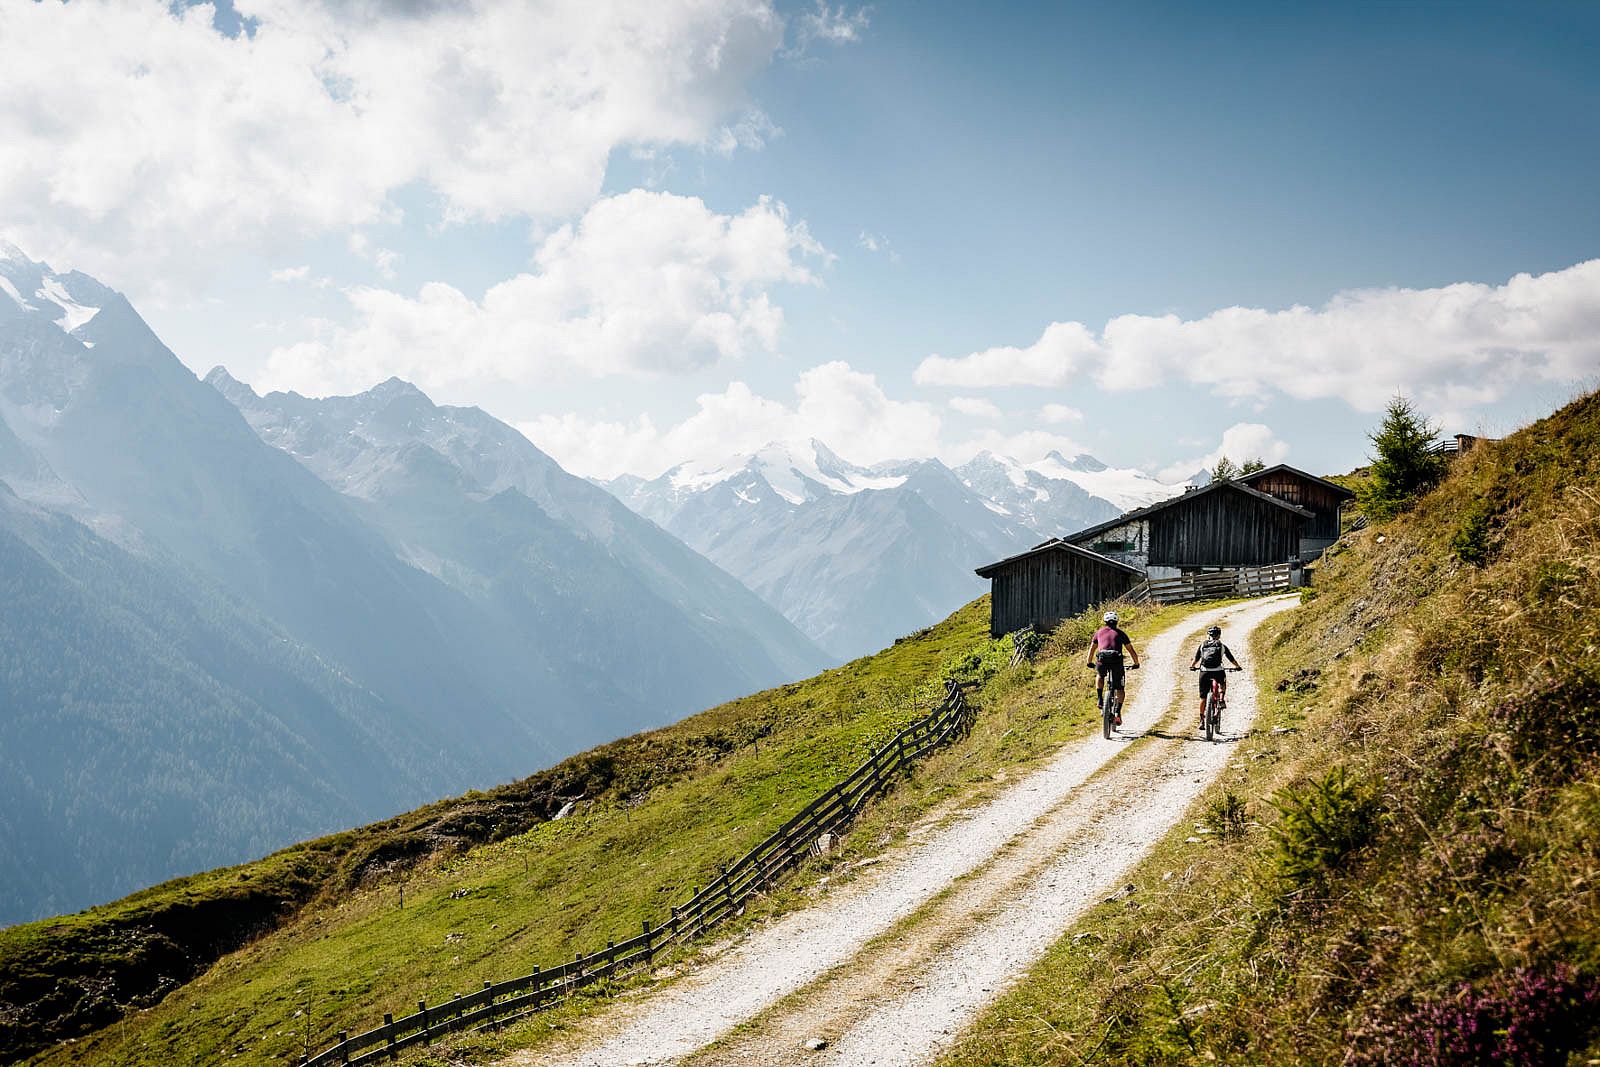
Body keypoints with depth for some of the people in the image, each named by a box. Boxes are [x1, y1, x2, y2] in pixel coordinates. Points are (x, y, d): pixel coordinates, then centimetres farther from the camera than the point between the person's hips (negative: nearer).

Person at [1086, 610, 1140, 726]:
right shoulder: (1120, 633, 21)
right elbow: (1131, 650, 24)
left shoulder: (1099, 632, 23)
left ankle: (1100, 699, 21)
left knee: (1099, 675, 36)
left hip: (1102, 660, 1)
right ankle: (1118, 713, 2)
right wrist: (1136, 663, 36)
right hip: (1116, 660, -1)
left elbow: (1092, 649, 28)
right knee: (1119, 689, 15)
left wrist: (1089, 663, 42)